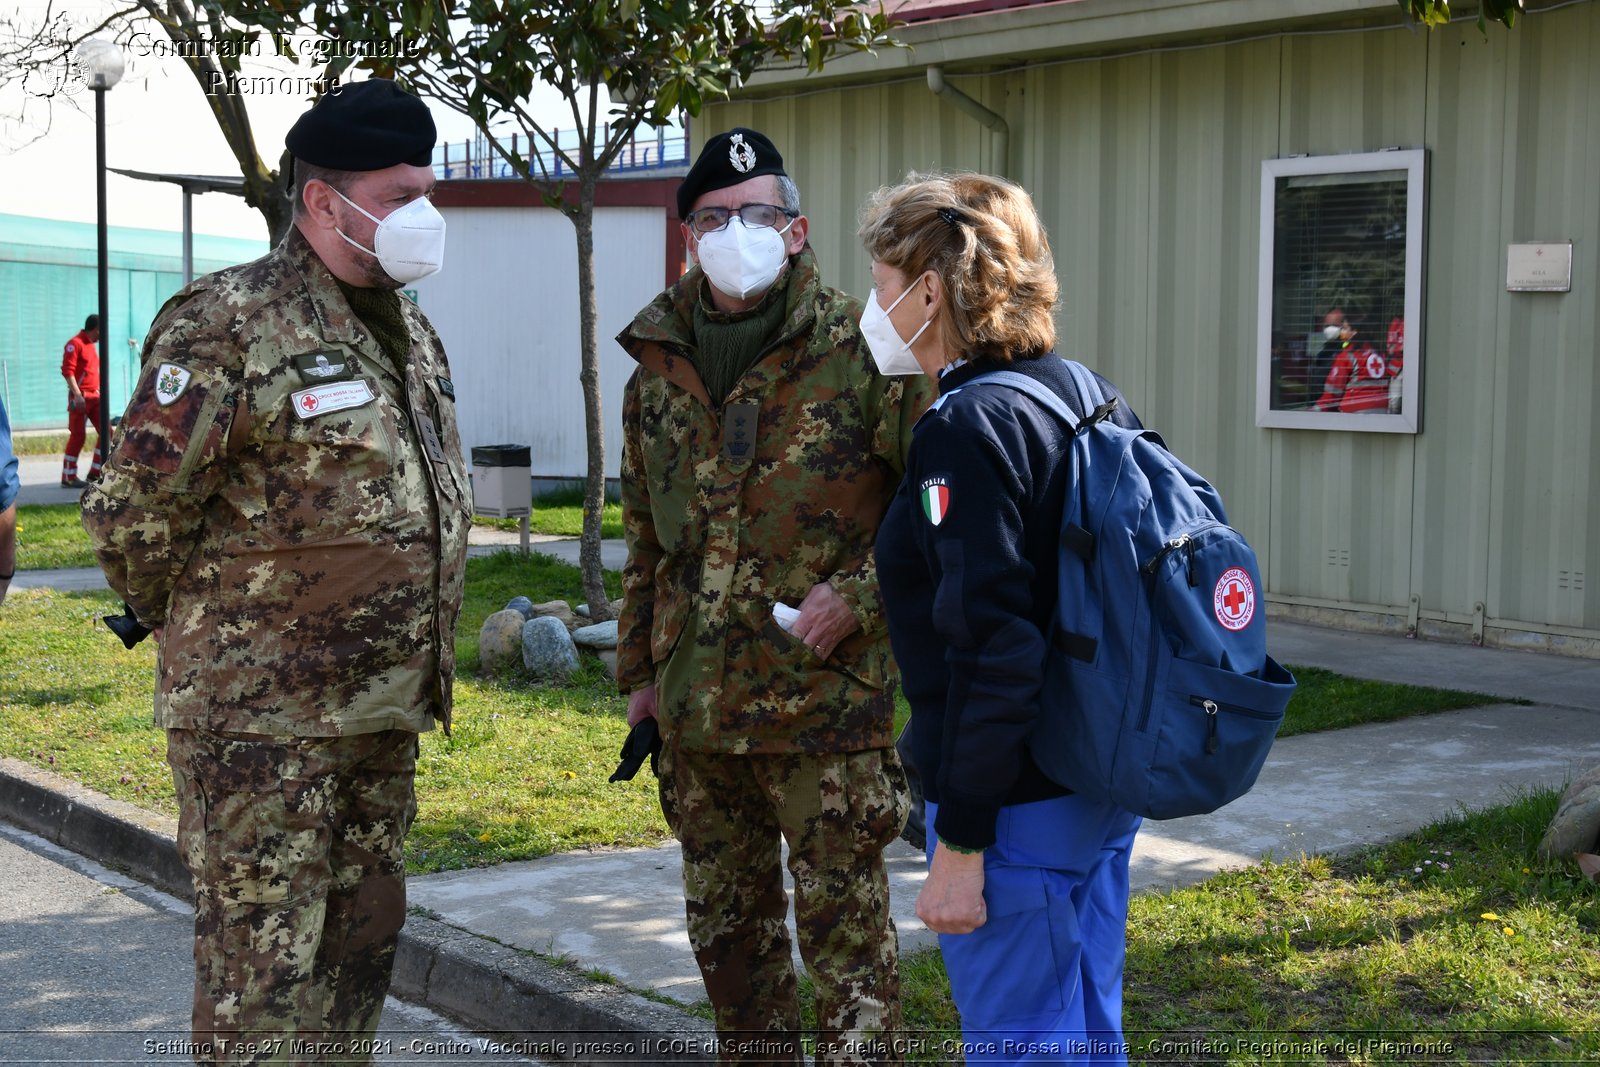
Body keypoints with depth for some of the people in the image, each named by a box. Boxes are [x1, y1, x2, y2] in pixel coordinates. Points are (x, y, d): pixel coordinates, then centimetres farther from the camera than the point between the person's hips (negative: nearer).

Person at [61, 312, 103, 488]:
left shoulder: (92, 345, 19)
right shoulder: (75, 343, -8)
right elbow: (67, 370, -16)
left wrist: (100, 391, 21)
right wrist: (77, 394, -24)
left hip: (95, 396, 9)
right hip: (80, 397, -8)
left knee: (105, 432, 2)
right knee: (77, 435, -6)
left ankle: (95, 473, 8)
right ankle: (68, 478, -1)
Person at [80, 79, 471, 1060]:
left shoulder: (412, 335, 13)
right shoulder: (228, 326, -14)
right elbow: (133, 514, -14)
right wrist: (200, 631, 0)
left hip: (386, 711, 8)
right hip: (262, 717, -8)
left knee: (363, 938, 15)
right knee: (264, 960, -2)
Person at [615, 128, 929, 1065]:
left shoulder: (864, 352, -8)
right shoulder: (659, 367, 10)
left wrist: (860, 596, -16)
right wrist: (641, 668, 18)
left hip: (828, 699, -6)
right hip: (697, 706, 6)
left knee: (846, 926, 0)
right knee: (727, 926, 18)